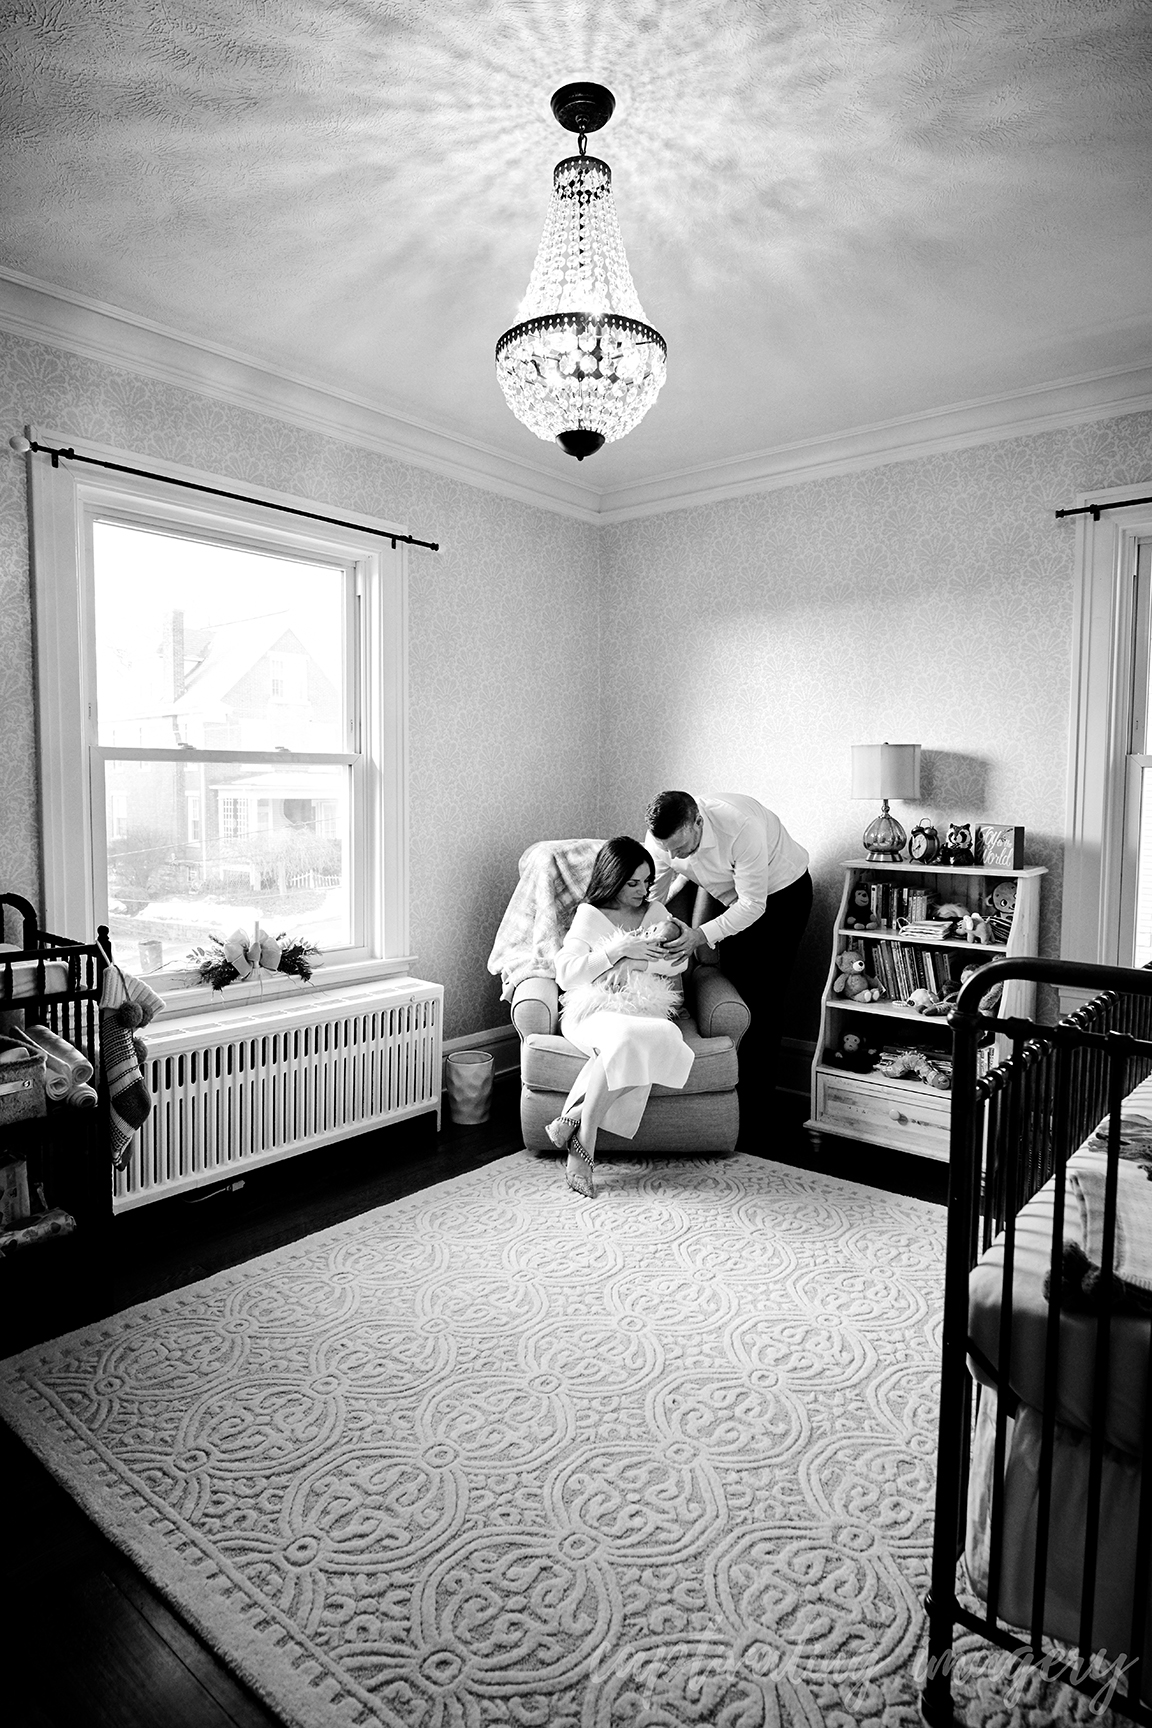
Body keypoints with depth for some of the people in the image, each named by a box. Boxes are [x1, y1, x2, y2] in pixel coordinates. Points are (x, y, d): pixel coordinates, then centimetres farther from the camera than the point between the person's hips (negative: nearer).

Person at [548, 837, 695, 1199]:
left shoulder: (656, 911, 20)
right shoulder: (589, 914, 7)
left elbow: (678, 962, 9)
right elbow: (565, 973, -3)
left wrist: (635, 963, -8)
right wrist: (619, 950, -10)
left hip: (644, 1011, 3)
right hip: (595, 1010, -3)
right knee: (625, 1038, -39)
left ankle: (574, 1118, -25)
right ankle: (584, 1144, -29)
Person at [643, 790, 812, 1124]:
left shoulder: (741, 827, -40)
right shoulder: (661, 838, -22)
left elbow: (753, 905, -33)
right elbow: (651, 894, -14)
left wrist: (702, 935, -43)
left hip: (781, 893, -5)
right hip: (732, 898, 6)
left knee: (761, 1002, -8)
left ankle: (750, 1109, 0)